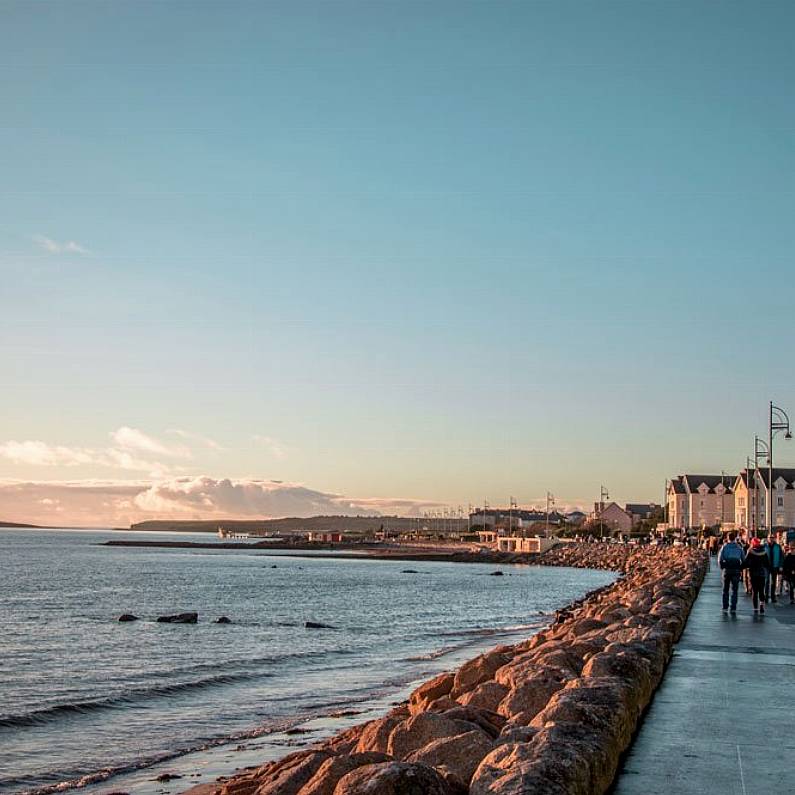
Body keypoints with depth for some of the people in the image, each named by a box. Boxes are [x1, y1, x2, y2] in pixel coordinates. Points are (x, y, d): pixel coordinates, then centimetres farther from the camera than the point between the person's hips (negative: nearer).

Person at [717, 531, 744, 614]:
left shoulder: (724, 547, 0)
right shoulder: (739, 547, 3)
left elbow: (720, 559, -3)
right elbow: (743, 559, 4)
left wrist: (722, 568, 8)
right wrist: (741, 569, 12)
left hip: (726, 570, 0)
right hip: (736, 570, 0)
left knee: (725, 590, 9)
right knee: (734, 590, 3)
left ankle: (725, 608, 7)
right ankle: (733, 608, -2)